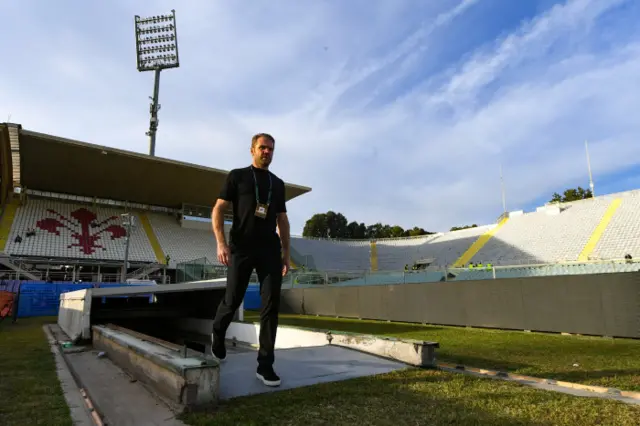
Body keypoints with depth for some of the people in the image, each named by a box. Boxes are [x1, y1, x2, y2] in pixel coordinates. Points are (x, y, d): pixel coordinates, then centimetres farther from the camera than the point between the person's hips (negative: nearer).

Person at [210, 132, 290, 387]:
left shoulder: (277, 183, 16)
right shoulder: (237, 176, 6)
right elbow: (218, 210, -1)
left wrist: (286, 251, 10)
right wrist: (221, 243, -14)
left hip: (270, 250, 3)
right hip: (241, 249, -3)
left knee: (271, 305, -3)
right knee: (232, 300, 6)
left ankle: (265, 364, 6)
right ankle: (217, 334, 39)